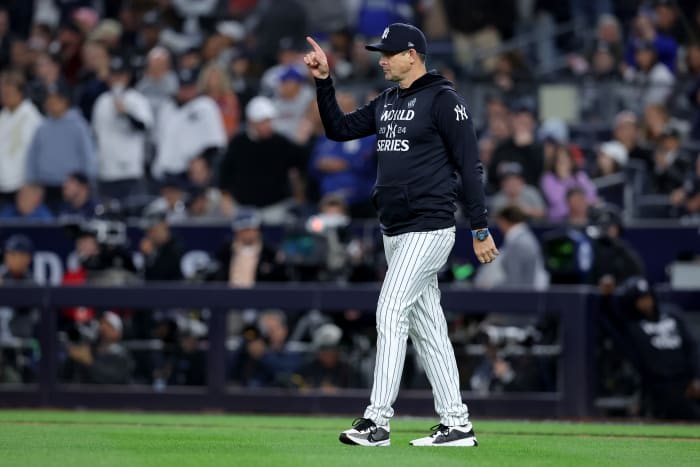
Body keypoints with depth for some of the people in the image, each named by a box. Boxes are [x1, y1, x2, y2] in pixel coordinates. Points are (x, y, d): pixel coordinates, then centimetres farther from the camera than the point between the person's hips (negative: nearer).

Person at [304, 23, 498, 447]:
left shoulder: (443, 100, -10)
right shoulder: (386, 103, 15)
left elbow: (470, 165, -12)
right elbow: (339, 129, 19)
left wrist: (481, 229, -14)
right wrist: (324, 80, 8)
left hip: (428, 229, -9)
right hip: (395, 232, 9)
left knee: (391, 312, -15)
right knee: (426, 326, 8)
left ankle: (377, 420, -17)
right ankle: (457, 424, 10)